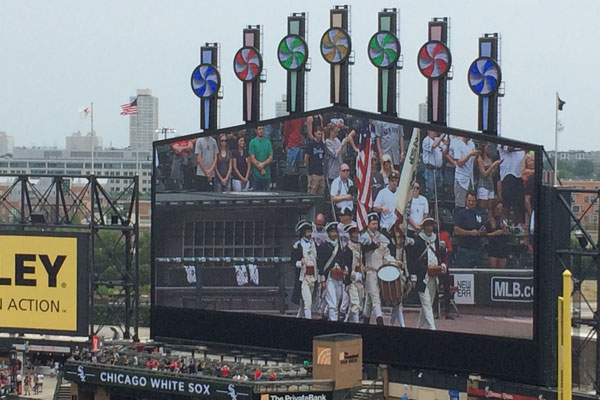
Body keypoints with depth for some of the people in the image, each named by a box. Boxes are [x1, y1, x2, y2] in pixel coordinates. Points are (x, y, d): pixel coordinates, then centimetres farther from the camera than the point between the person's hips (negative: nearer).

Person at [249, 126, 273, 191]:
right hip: (256, 174, -4)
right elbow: (252, 159, -6)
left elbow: (271, 158, 4)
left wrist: (263, 164, -14)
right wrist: (261, 169, -11)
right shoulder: (253, 142, 0)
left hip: (267, 174, 4)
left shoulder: (268, 142, 10)